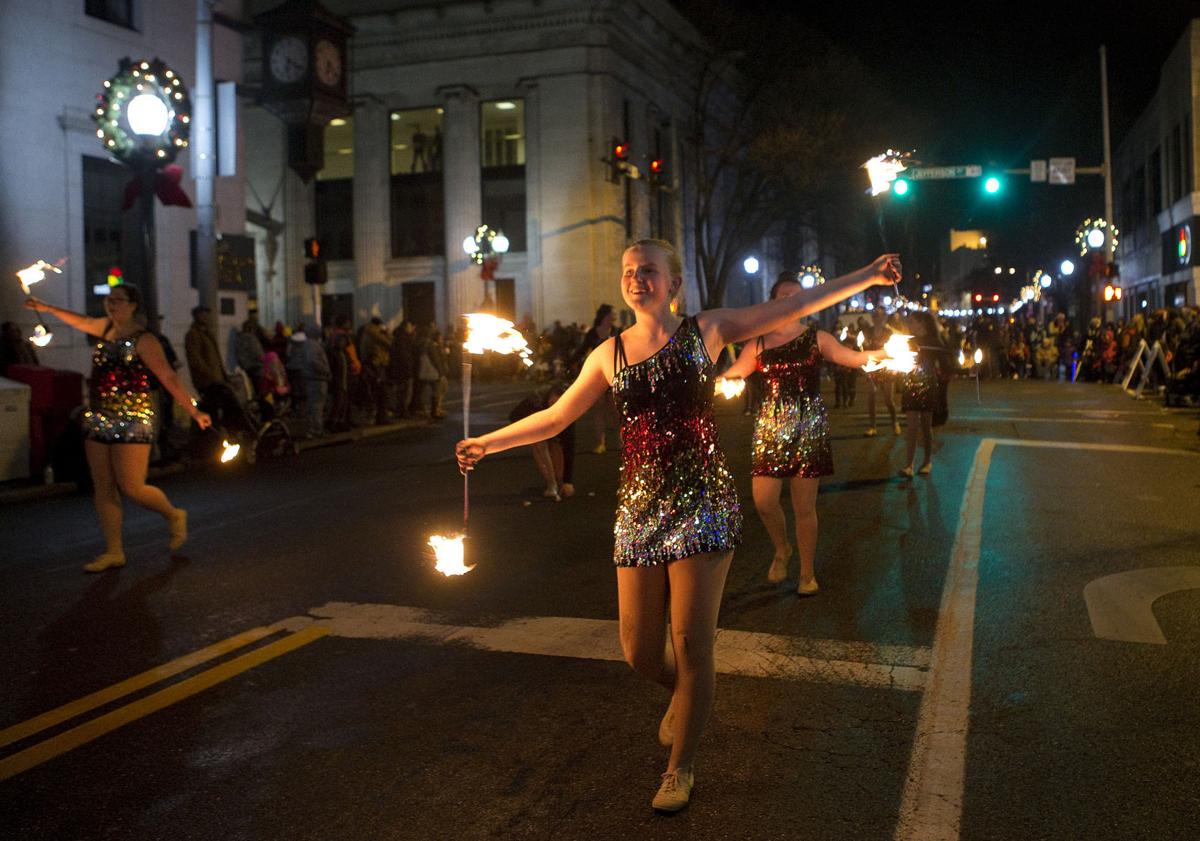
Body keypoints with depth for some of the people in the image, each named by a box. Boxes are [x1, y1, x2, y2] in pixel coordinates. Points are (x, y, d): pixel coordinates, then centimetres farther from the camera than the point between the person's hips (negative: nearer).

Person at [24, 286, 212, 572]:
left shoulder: (143, 340, -11)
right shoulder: (106, 328, 12)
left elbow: (169, 378, -15)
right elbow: (81, 321, 33)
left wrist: (194, 411, -19)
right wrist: (47, 308, 39)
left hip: (132, 421, -8)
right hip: (99, 419, 8)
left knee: (131, 488, -9)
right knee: (103, 490, 7)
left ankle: (174, 516, 18)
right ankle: (114, 552, 14)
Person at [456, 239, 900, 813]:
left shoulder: (706, 330, 4)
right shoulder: (610, 353, 9)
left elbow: (794, 307, 3)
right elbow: (555, 418, 17)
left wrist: (869, 276, -1)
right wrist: (488, 443, 18)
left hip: (702, 503, -2)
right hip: (638, 507, 3)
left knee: (691, 645, -2)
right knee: (639, 652, 4)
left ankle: (681, 768, 19)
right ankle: (683, 696, 41)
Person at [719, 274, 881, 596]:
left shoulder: (815, 338, 4)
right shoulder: (758, 344, 8)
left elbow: (853, 357, -4)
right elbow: (732, 374, 11)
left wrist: (881, 353, -18)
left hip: (808, 427, -1)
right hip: (770, 426, 2)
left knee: (805, 506, 0)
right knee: (764, 501, -5)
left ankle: (807, 573, 16)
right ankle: (782, 549, 26)